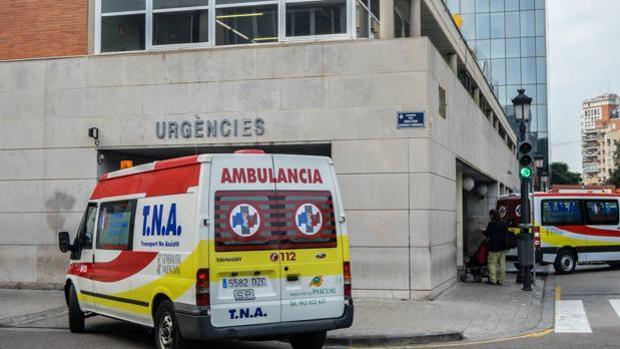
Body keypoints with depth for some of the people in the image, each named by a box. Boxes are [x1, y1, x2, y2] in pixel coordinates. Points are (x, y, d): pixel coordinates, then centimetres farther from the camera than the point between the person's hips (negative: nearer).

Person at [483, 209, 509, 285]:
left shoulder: (491, 224, -14)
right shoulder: (504, 223, 4)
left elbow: (487, 234, -10)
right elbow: (506, 233, 14)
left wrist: (484, 231, 11)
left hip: (494, 247, -6)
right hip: (503, 246, 7)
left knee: (492, 263, 2)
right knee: (502, 263, 9)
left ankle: (493, 280, 2)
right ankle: (501, 280, 13)